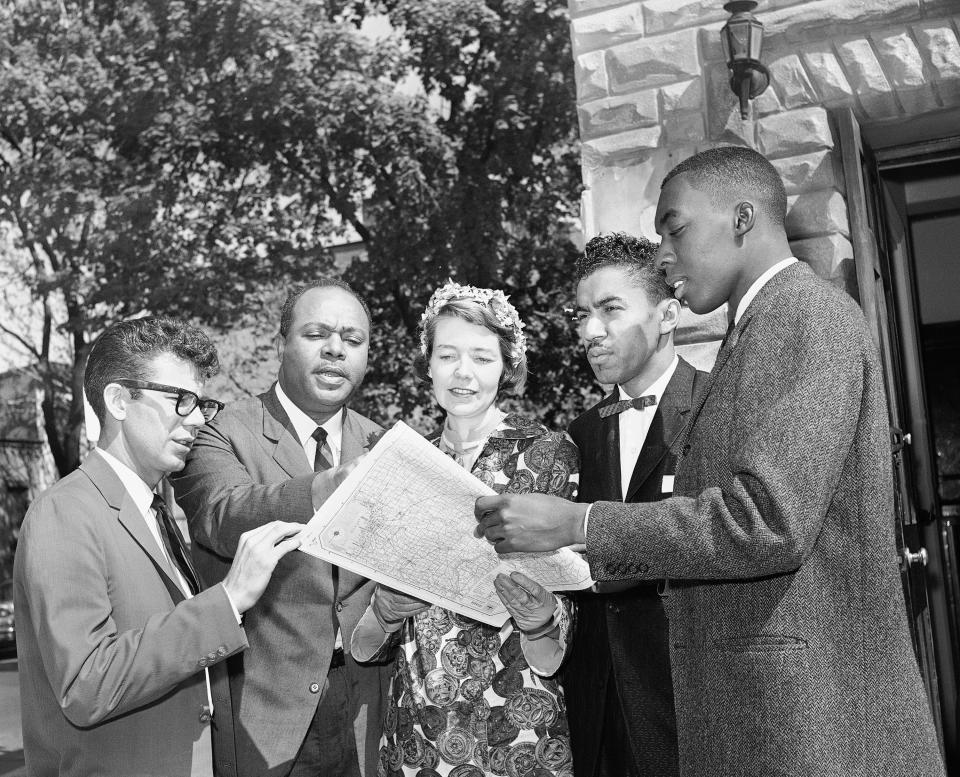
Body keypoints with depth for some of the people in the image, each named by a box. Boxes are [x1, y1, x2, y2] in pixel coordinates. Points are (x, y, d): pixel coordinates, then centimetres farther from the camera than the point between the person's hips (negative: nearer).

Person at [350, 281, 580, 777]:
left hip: (515, 731, -3)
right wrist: (384, 609, -20)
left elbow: (549, 657, -7)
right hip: (414, 728, 3)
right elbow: (360, 645, 1)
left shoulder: (547, 453, -7)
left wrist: (538, 618, -28)